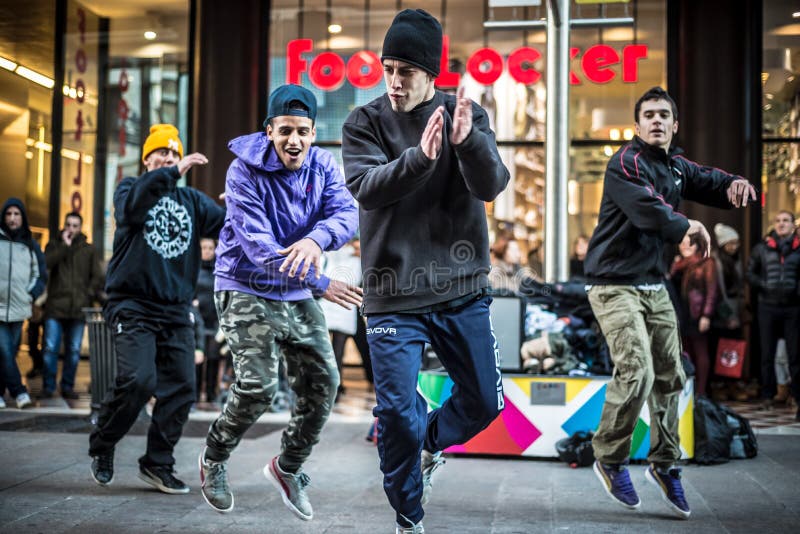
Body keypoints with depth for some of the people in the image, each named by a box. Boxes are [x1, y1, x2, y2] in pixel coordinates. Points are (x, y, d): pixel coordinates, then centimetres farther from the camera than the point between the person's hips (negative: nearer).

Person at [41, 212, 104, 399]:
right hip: (55, 307, -1)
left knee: (73, 351, 5)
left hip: (79, 308, 1)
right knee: (50, 349, -5)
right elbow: (46, 263, -9)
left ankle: (67, 387, 14)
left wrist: (90, 294, -4)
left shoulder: (89, 250, 12)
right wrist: (65, 246, -10)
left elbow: (97, 276, 9)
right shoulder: (54, 245, 11)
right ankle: (48, 387, 4)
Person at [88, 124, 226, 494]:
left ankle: (157, 463, 14)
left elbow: (227, 223, -1)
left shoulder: (192, 200, 15)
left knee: (181, 387, -1)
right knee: (137, 380, -17)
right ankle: (101, 448, 7)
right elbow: (131, 204, -19)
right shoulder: (130, 188, 6)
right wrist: (173, 173, -30)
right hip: (133, 306, -4)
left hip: (176, 311, 4)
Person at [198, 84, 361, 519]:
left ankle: (288, 467, 27)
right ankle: (213, 459, 13)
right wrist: (322, 285, -31)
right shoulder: (245, 172, -18)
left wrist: (317, 239, -40)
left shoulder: (322, 165, -2)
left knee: (322, 382, 4)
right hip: (247, 290, -5)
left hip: (298, 294, 6)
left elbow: (347, 213, -17)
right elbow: (258, 247, -25)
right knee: (258, 385, -16)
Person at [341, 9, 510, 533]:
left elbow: (492, 185, -14)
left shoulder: (468, 114, -1)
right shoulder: (364, 123, -4)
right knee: (398, 414, -2)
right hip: (393, 296, -2)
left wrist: (466, 141, -34)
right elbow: (367, 188, -19)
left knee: (485, 401, 9)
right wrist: (419, 157, -36)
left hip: (463, 289, 2)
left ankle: (432, 443, 42)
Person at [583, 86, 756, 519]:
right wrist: (688, 227, -25)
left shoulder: (677, 167, 11)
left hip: (654, 285, 8)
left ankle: (664, 463, 25)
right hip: (615, 285, -8)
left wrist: (736, 185, -3)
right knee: (636, 372, -19)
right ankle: (610, 459, 2)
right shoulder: (626, 163, -14)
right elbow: (648, 210, -29)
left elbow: (713, 183, 19)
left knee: (670, 377, 10)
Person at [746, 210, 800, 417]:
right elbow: (750, 273, 8)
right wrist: (764, 286, -7)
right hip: (768, 307, 2)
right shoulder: (762, 248, 6)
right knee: (767, 354, 7)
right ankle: (768, 395, 15)